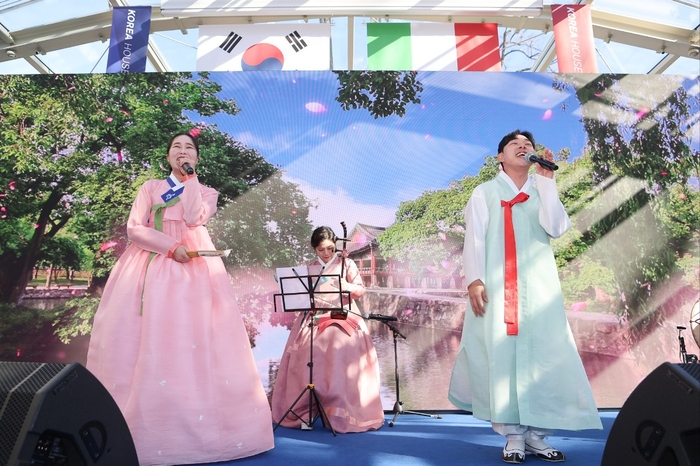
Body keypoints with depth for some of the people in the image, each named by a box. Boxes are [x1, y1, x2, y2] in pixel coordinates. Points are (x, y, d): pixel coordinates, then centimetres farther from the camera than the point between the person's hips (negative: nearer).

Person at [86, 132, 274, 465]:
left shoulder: (206, 192, 16)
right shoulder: (150, 187, 16)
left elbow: (194, 219, -6)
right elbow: (134, 229, 3)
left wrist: (190, 179, 2)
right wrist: (171, 247, -11)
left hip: (192, 268, -1)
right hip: (150, 266, 1)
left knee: (190, 338, -10)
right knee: (145, 339, -6)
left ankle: (194, 426, -5)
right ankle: (138, 429, 1)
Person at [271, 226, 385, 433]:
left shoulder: (345, 263, 7)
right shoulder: (309, 268, 15)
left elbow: (361, 289, 3)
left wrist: (346, 286, -16)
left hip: (341, 318, -2)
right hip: (314, 320, 3)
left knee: (339, 362, -19)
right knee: (309, 363, -12)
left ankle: (341, 414, -11)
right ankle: (306, 412, -1)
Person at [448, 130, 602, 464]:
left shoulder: (543, 192, 18)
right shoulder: (485, 192, 11)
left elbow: (555, 228, -2)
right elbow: (474, 238, 1)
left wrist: (546, 180, 0)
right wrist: (475, 279, -13)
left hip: (538, 284, 3)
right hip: (498, 285, -2)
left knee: (542, 355, -3)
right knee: (502, 355, -5)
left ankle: (536, 434, 8)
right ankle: (514, 436, 3)